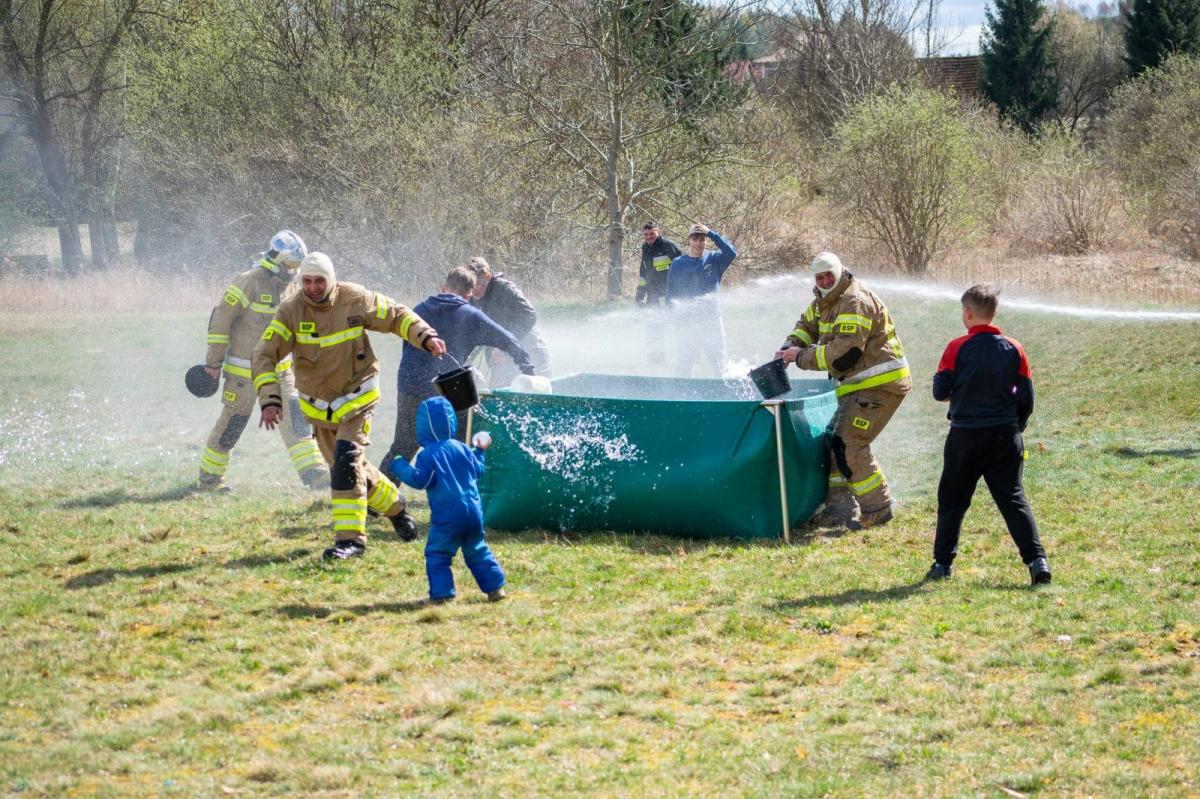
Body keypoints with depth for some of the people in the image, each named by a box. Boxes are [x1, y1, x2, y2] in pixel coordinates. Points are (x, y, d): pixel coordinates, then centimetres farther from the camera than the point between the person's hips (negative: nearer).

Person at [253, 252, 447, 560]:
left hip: (357, 398, -3)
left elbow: (396, 315, 3)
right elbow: (265, 355, -18)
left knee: (346, 461, -21)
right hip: (317, 405, 3)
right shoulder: (291, 311, -14)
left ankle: (350, 537, -19)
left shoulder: (355, 300, -13)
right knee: (348, 468, 13)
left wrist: (426, 336, -13)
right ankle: (394, 506, 40)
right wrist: (270, 400, -29)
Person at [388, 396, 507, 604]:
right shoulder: (461, 449, 9)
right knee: (477, 552, 19)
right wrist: (479, 451, 37)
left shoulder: (427, 455, -9)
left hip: (447, 517, -6)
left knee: (437, 554, -1)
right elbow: (478, 470, 19)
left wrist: (400, 467, -4)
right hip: (473, 512, 6)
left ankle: (442, 593, -11)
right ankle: (495, 588, 17)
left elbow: (420, 480, -16)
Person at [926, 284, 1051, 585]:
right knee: (1013, 499, 4)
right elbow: (1026, 397, 3)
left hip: (966, 435, -2)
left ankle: (942, 563, 13)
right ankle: (1036, 559, -8)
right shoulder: (1013, 349, 1)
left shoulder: (957, 348, -9)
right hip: (1005, 434, 2)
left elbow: (940, 391, -6)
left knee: (952, 500, 11)